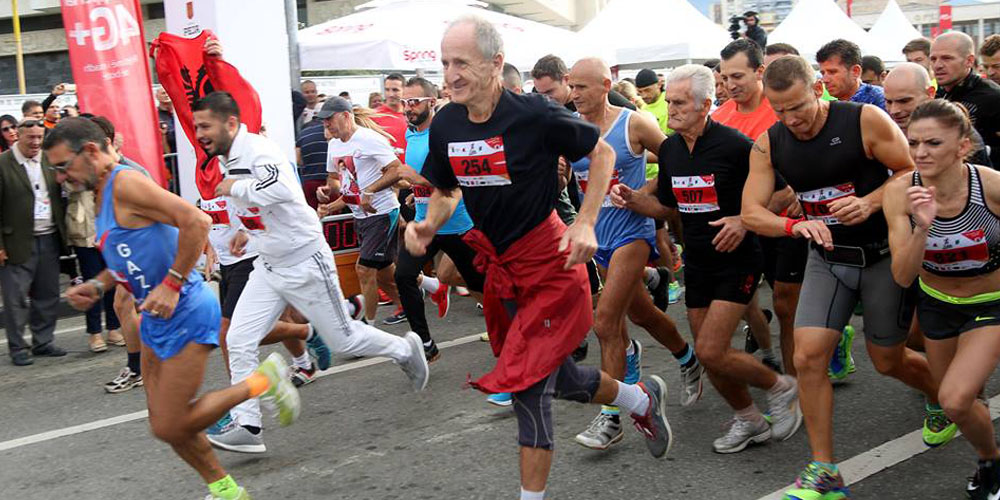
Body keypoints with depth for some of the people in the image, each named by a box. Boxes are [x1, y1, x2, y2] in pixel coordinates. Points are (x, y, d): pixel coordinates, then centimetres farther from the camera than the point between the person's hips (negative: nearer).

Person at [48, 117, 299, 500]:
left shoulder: (125, 184, -17)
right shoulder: (104, 194, 13)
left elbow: (195, 221, -28)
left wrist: (172, 284, -25)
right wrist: (98, 286, 9)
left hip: (186, 314, -10)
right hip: (156, 319, 10)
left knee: (170, 428, -7)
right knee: (165, 422, 13)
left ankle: (263, 381, 5)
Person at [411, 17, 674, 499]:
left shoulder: (535, 114, -19)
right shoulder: (445, 125, -2)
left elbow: (602, 153, -6)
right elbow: (445, 192, 13)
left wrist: (585, 223, -14)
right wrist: (428, 225, -8)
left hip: (549, 262, -7)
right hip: (500, 266, 7)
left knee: (528, 384, -8)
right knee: (557, 376, 20)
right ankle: (641, 398, 47)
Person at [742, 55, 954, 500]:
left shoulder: (866, 120, -16)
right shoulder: (768, 145, -5)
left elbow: (913, 172, -10)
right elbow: (751, 213, -8)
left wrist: (870, 202, -28)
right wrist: (795, 225, -28)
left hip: (884, 255, -3)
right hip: (827, 259, 3)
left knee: (888, 360, 9)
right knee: (808, 358, -10)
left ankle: (941, 398, 45)